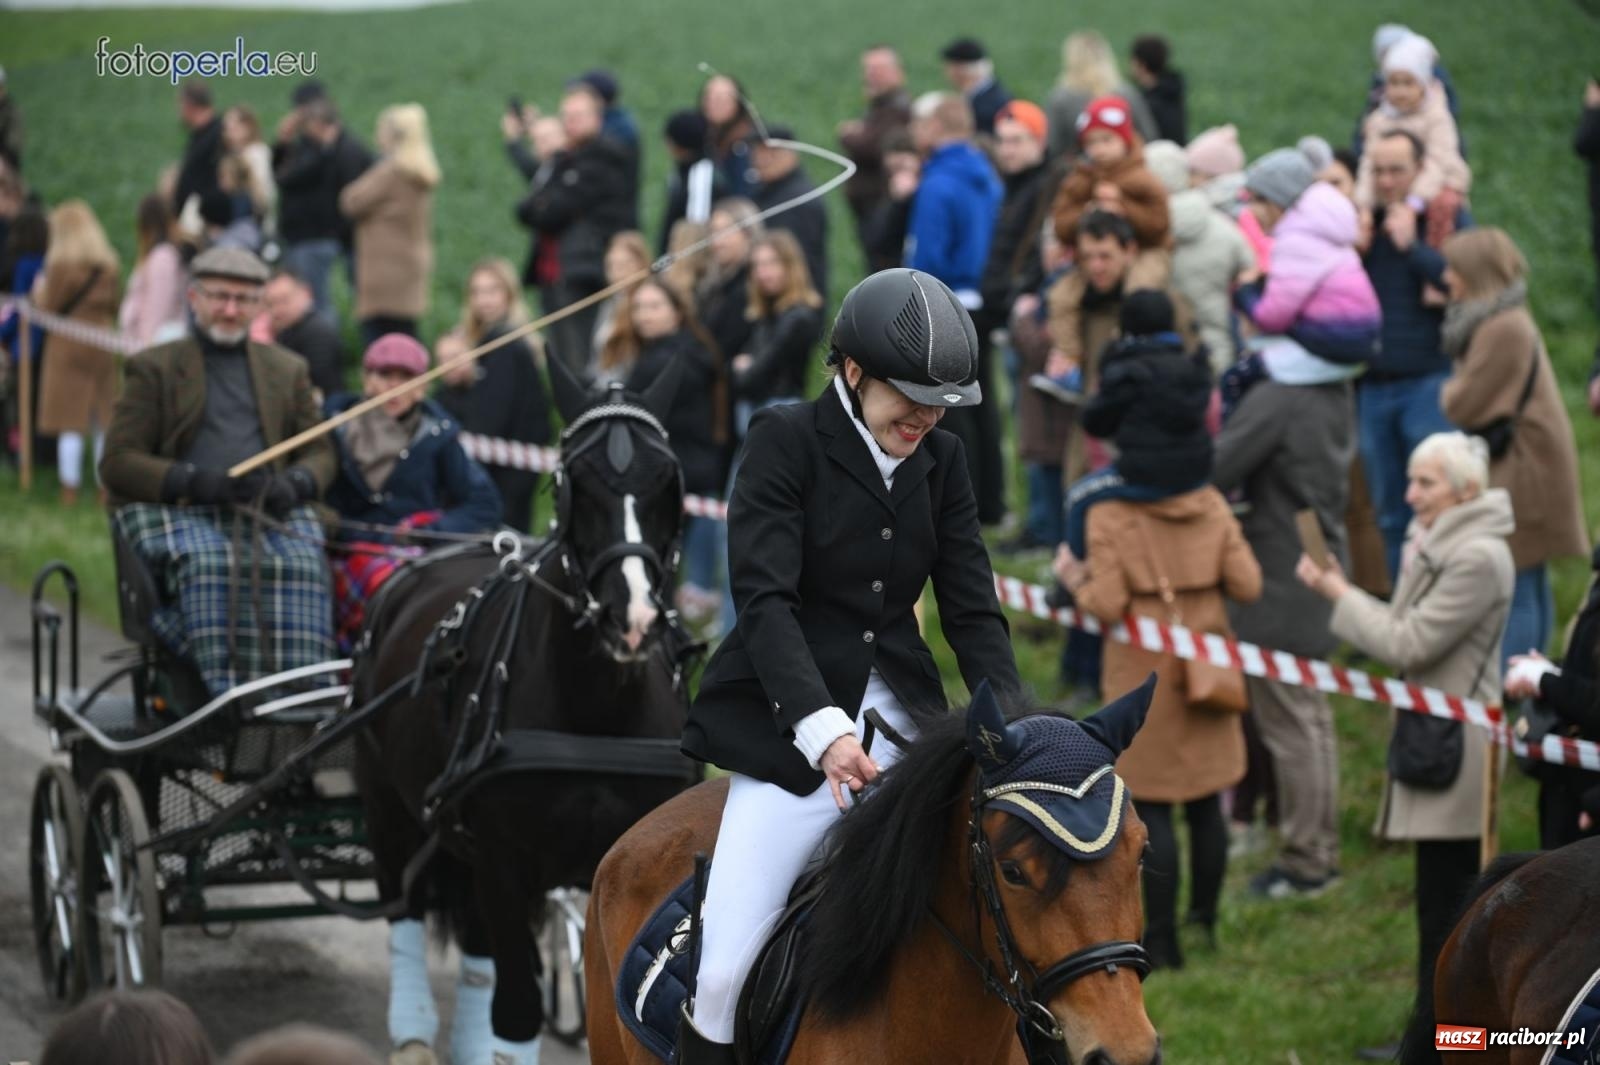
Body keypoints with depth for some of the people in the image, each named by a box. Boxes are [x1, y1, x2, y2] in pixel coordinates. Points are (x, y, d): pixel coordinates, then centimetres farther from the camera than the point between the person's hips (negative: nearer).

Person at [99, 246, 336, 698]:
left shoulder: (288, 370, 24)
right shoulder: (153, 368, 13)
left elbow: (319, 453, 21)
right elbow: (117, 463, 4)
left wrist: (295, 484, -6)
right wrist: (195, 481, -14)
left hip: (268, 509, 2)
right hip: (173, 510, -2)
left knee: (300, 562, -32)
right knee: (207, 562, -37)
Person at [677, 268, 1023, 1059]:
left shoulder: (941, 462, 9)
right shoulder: (786, 440, -7)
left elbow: (972, 609, 7)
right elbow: (765, 600, -16)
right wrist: (823, 730, -30)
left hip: (899, 714, 5)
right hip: (791, 727, -5)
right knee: (724, 969, -14)